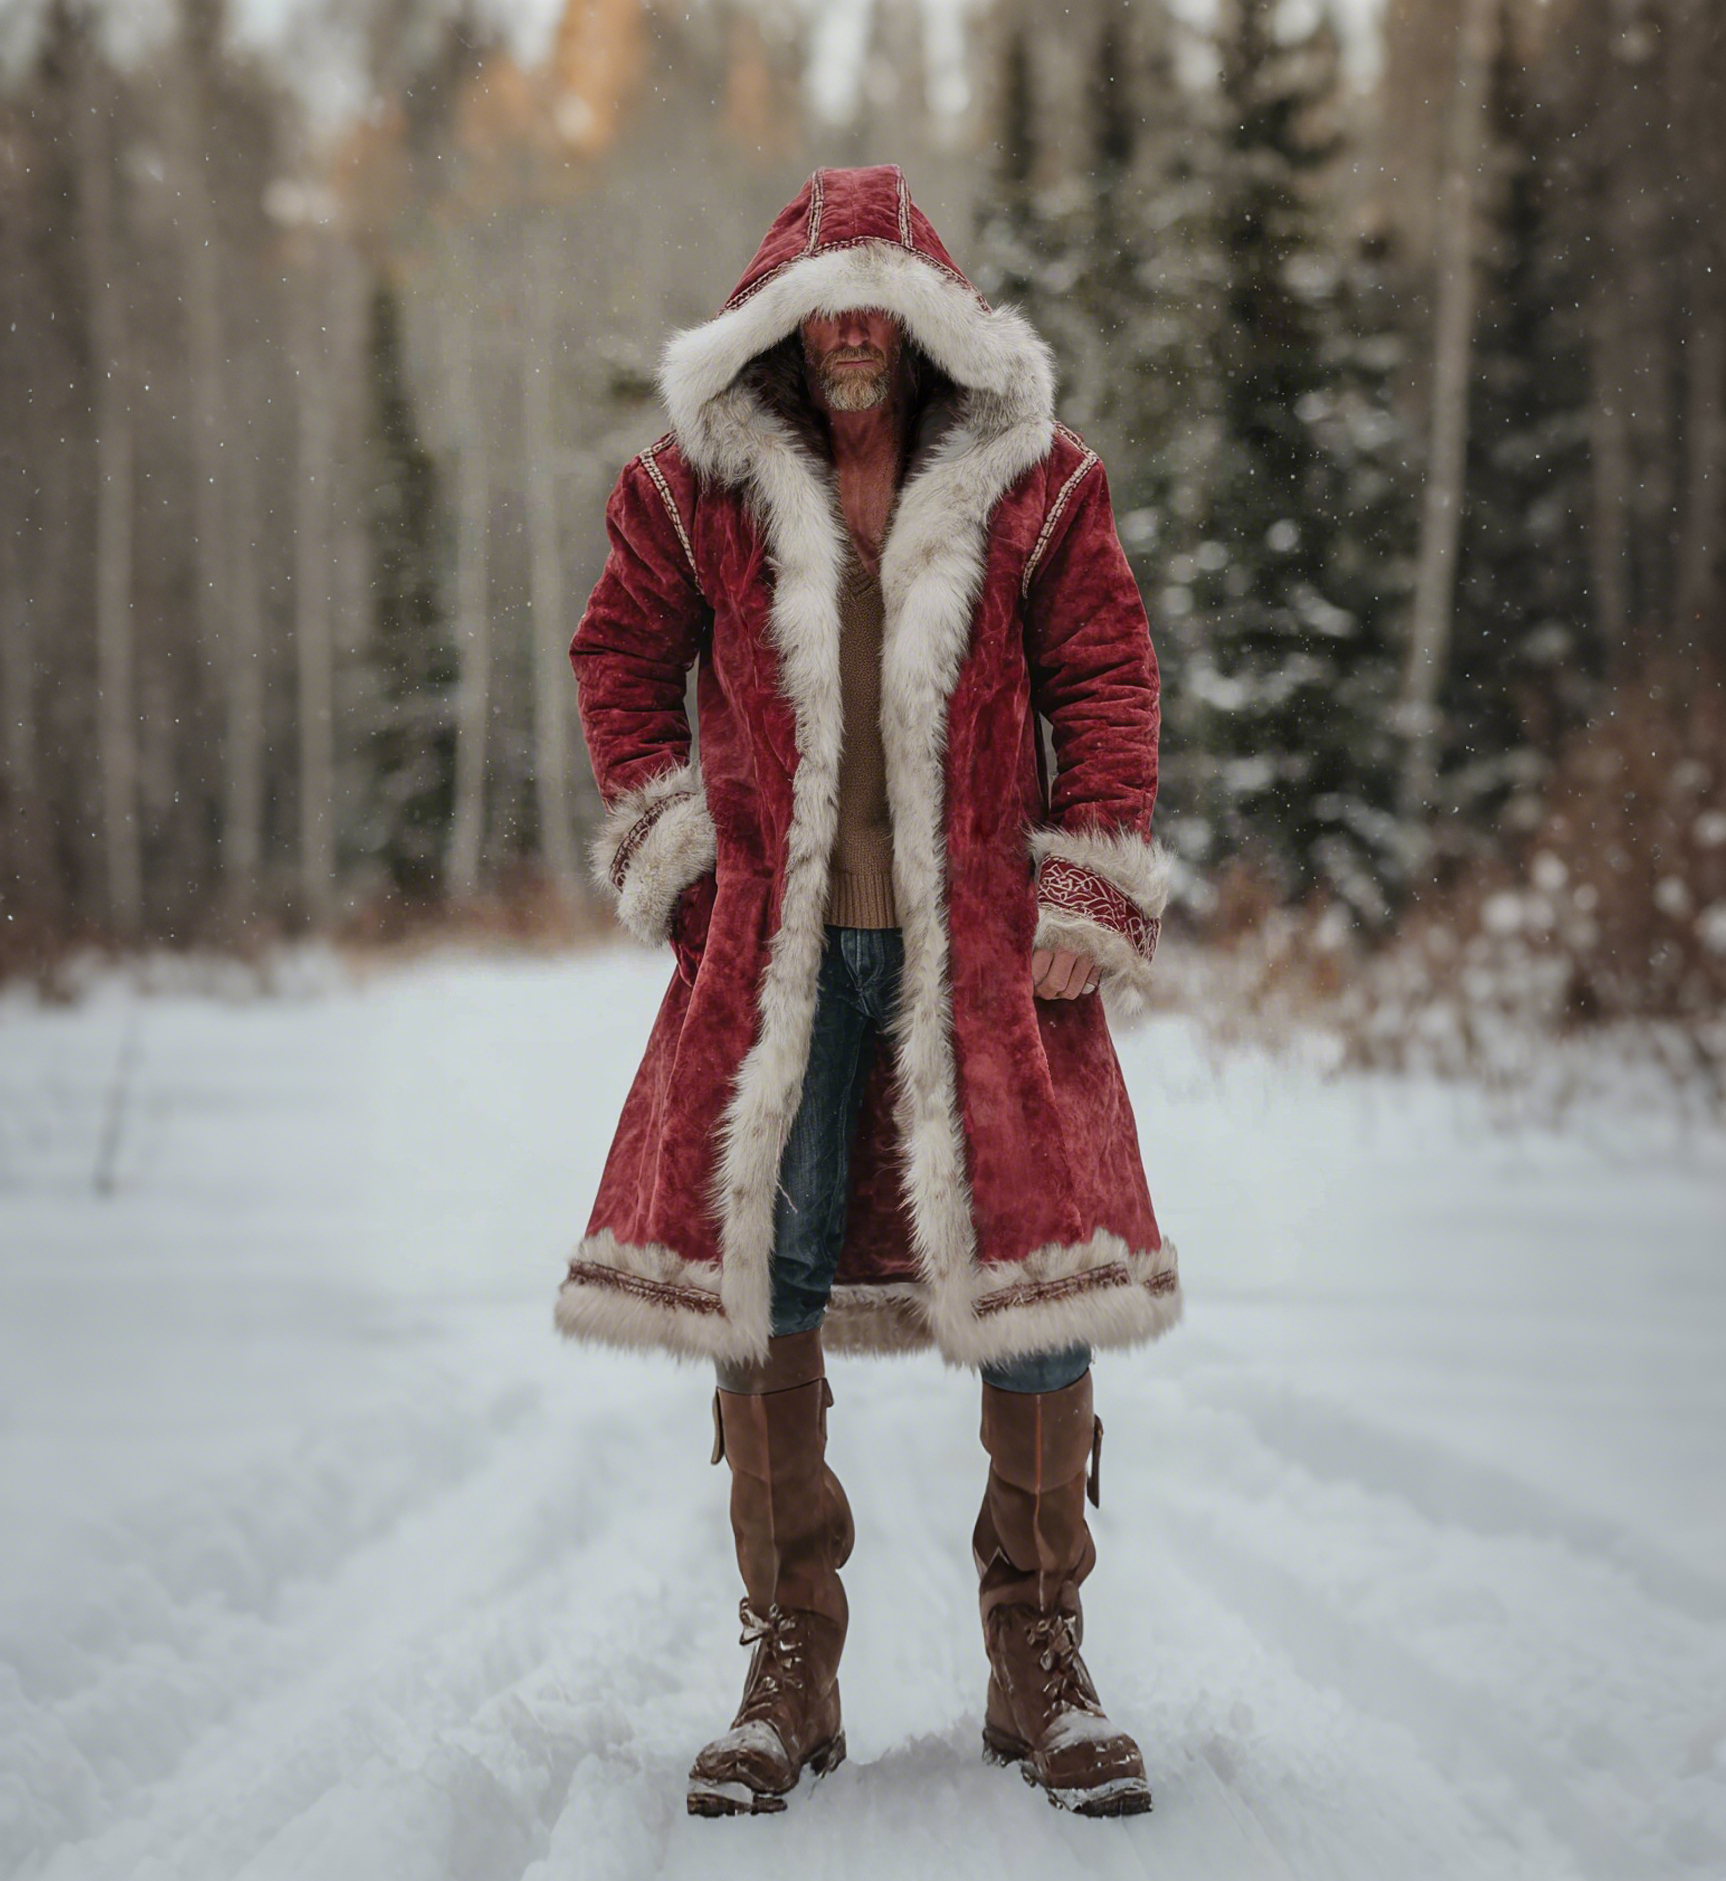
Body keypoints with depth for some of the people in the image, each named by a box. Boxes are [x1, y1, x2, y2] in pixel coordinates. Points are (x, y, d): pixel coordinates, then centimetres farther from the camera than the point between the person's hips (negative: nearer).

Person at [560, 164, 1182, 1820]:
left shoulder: (1028, 482, 4)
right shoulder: (703, 486, 5)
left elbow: (1102, 678, 5)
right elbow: (621, 658, 16)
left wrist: (1089, 902, -2)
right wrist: (671, 846, 6)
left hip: (981, 946, -1)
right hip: (774, 943, 1)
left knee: (1036, 1274, -4)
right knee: (756, 1281, -2)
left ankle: (1039, 1669, 9)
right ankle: (787, 1675, 10)